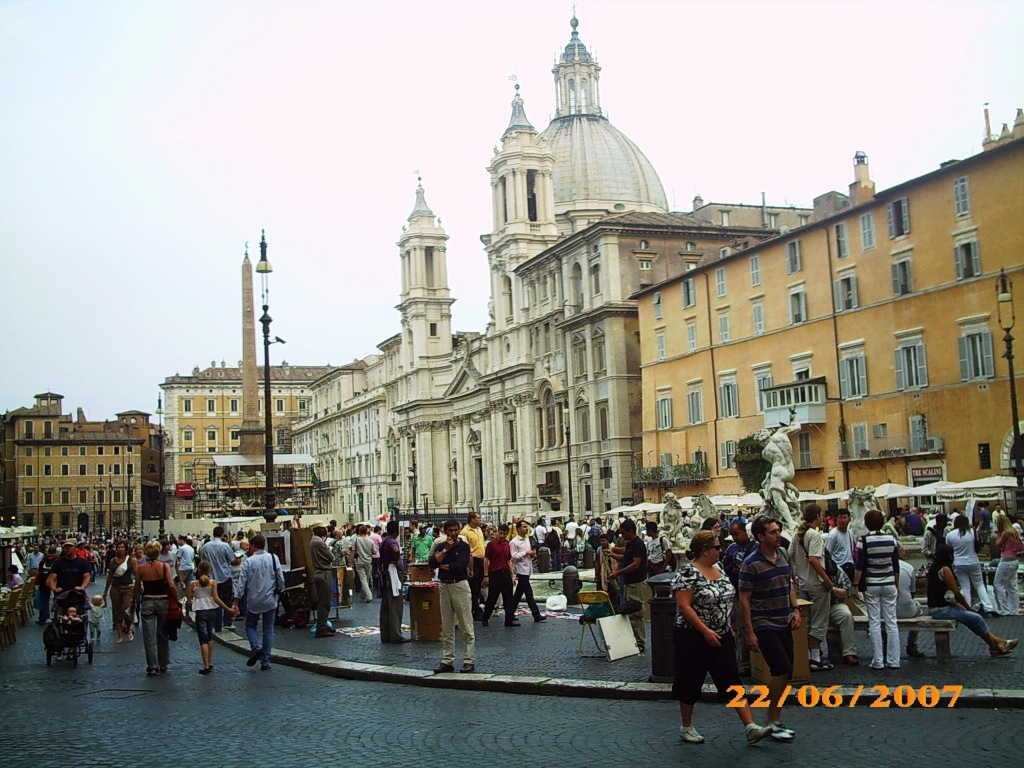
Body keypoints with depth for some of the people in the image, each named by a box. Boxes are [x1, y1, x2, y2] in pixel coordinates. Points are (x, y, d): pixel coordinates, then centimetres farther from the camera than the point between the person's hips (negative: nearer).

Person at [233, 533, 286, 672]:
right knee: (268, 630, 9)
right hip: (270, 601, 2)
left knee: (250, 626, 17)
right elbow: (281, 579, -2)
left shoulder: (248, 561, -8)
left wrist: (236, 603, -5)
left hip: (253, 602, -2)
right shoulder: (274, 558, -3)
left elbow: (241, 583, -9)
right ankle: (265, 661, 7)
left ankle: (256, 647, -10)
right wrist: (280, 590, 17)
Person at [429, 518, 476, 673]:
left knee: (466, 626, -3)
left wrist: (443, 566, -3)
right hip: (444, 586, 5)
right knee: (446, 628, 9)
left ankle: (469, 661, 1)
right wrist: (446, 550, -11)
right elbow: (432, 563, -5)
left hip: (460, 585, -5)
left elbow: (460, 566, -16)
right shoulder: (440, 546, 10)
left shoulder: (464, 547, -3)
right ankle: (447, 661, 15)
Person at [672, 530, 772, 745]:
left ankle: (751, 727, -2)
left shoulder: (718, 568, 8)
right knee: (690, 683, 7)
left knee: (732, 681, 1)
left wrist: (728, 628, 15)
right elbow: (684, 606, -21)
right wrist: (706, 631, -23)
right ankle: (686, 727, 23)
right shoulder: (688, 573, -17)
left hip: (721, 637, 7)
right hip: (694, 638, -7)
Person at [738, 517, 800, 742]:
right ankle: (773, 723, 0)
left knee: (784, 673, 9)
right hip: (764, 625, -7)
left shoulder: (783, 555, 7)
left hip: (784, 624, 7)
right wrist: (749, 632, -16)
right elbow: (744, 599, -14)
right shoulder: (751, 564, -15)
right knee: (782, 670, -13)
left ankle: (775, 720, 21)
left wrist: (795, 609, 5)